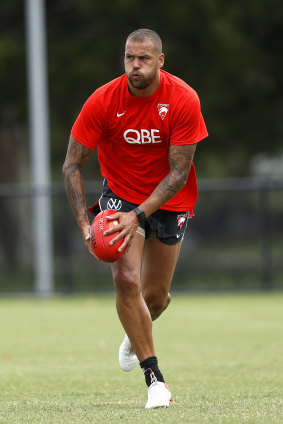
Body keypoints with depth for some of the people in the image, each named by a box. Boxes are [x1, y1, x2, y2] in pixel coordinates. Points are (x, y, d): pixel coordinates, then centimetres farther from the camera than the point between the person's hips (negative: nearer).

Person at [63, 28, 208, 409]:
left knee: (155, 296, 6)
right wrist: (84, 222, -22)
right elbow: (72, 165, -12)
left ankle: (136, 335, 45)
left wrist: (139, 215, -30)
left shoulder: (183, 100, -21)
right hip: (121, 193, 0)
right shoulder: (103, 101, -19)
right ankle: (154, 378, -12)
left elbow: (179, 173, -19)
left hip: (170, 200, 1)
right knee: (126, 278, -21)